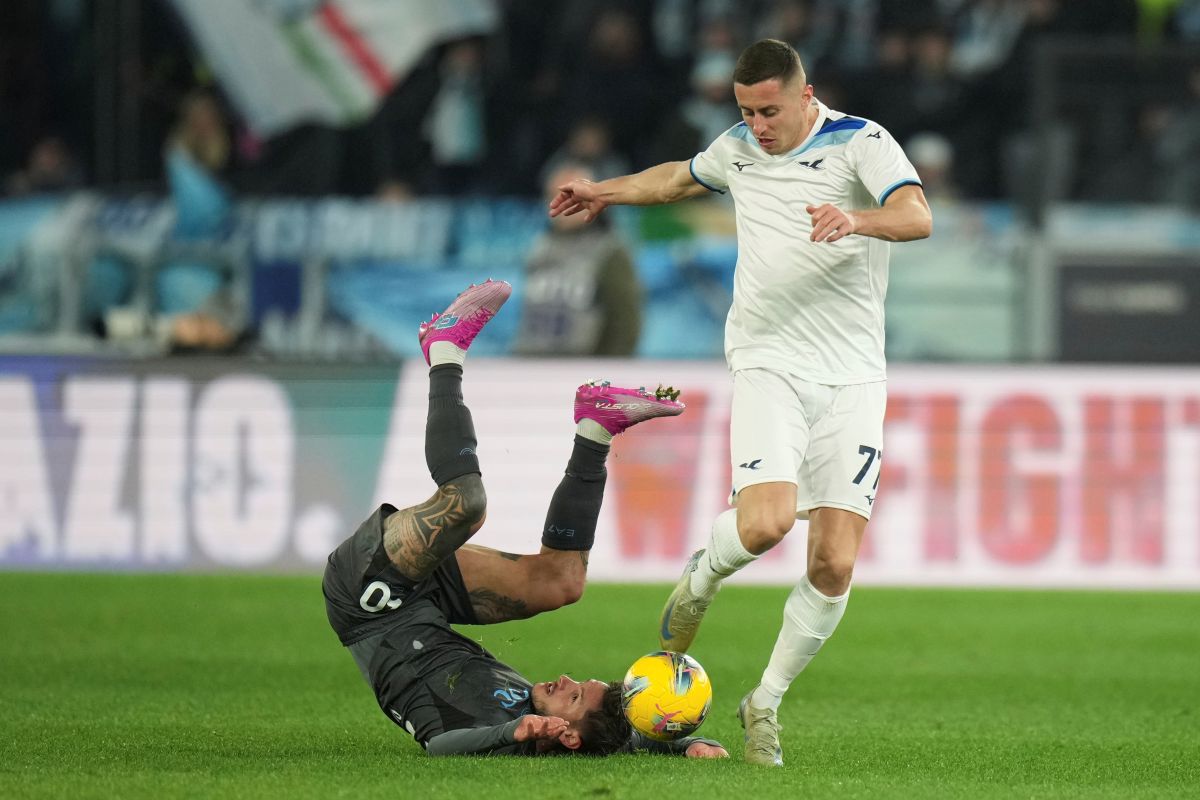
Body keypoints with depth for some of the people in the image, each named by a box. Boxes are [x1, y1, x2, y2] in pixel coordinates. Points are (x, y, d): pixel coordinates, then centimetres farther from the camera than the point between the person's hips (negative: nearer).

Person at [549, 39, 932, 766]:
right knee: (765, 521, -25)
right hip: (768, 364, 1)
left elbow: (918, 217, -23)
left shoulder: (861, 143, -4)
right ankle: (702, 580, 10)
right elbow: (683, 176, 35)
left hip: (851, 377, -1)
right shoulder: (738, 149, 10)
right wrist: (608, 191, 39)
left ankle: (767, 701, 13)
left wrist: (858, 220, -41)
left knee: (835, 564, -7)